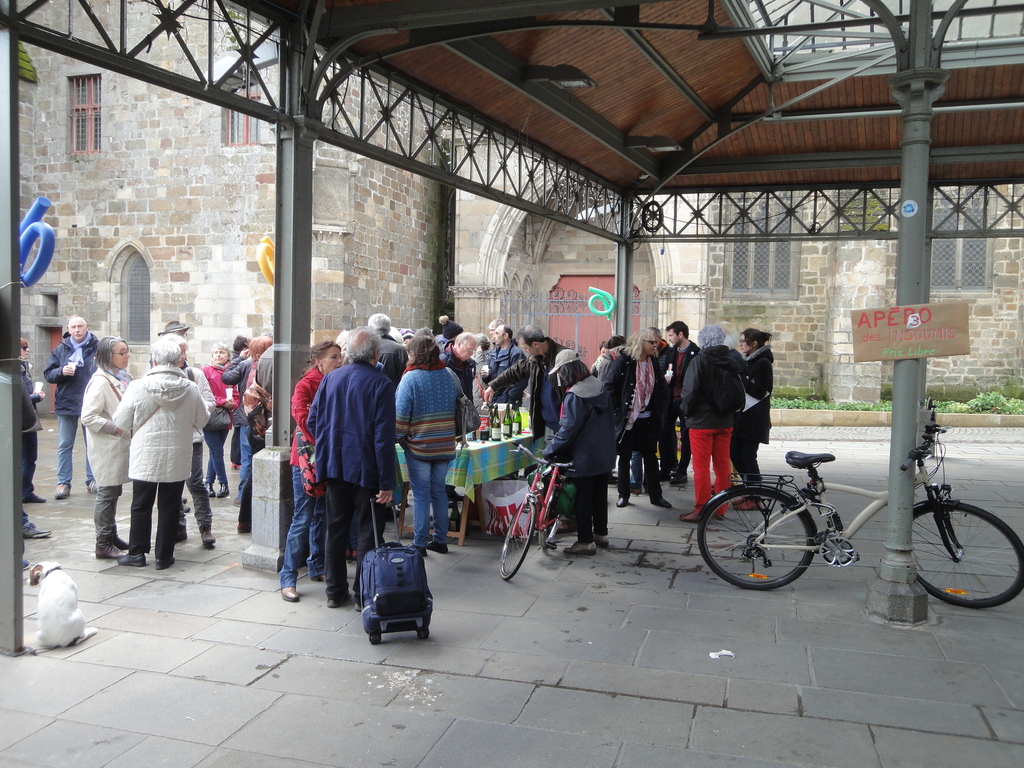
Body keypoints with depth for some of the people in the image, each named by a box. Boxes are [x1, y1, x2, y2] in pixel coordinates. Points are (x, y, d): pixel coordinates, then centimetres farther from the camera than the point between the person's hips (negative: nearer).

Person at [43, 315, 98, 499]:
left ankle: (92, 480, 19)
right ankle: (63, 483, 11)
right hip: (66, 403, 2)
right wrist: (61, 372, -12)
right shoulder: (61, 350, 7)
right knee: (65, 445, 5)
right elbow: (48, 374, 7)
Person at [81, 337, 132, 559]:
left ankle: (112, 535, 27)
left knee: (114, 492, 16)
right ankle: (103, 544, 6)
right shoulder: (100, 382, -17)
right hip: (106, 448, -9)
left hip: (119, 446, 9)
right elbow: (88, 417, -21)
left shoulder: (120, 378, 11)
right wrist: (116, 428, -21)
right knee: (106, 493, -2)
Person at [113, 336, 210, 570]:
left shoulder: (137, 387, -11)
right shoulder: (191, 389, -7)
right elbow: (202, 421, 5)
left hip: (145, 457, -1)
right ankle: (164, 556, 15)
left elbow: (121, 422, -3)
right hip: (178, 459, 1)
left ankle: (137, 552, 20)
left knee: (141, 506, 13)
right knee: (169, 507, 9)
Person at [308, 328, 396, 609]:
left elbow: (312, 422, 5)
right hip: (366, 469, -5)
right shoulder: (381, 384, -13)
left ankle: (335, 591, 22)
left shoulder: (330, 378, 2)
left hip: (334, 466, 5)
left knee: (336, 528, 14)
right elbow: (384, 437, -16)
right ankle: (364, 594, 10)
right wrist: (387, 483, -14)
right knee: (368, 532, 6)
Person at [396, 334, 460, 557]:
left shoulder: (410, 378, -11)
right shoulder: (449, 375, 4)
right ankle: (441, 540, 21)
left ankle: (420, 543, 7)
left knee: (420, 494, 2)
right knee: (439, 491, 15)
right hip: (445, 446, 5)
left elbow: (401, 414, -12)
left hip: (418, 446, -5)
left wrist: (397, 437, 1)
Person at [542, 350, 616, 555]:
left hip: (584, 458, -8)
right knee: (600, 495, 18)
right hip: (605, 453, 8)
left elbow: (568, 429, -23)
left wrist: (549, 450, -14)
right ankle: (601, 534, 30)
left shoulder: (574, 396, -22)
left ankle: (585, 541, 9)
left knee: (583, 498, 2)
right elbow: (609, 417, 12)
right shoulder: (599, 387, 3)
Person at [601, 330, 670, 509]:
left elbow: (662, 387, 16)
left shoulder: (654, 363, 6)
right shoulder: (623, 362, -11)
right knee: (624, 457, 6)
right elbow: (609, 387, -11)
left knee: (650, 455, 9)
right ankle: (623, 495, 17)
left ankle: (655, 495, 17)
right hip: (627, 419, -4)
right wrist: (618, 410, -11)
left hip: (648, 419, 5)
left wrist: (658, 409, 6)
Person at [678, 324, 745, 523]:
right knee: (722, 466, 12)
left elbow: (690, 391, -16)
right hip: (725, 421, 6)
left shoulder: (700, 360, -12)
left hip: (701, 422, -6)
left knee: (701, 468, -1)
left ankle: (701, 511, 2)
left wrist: (687, 412, -1)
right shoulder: (731, 362, 6)